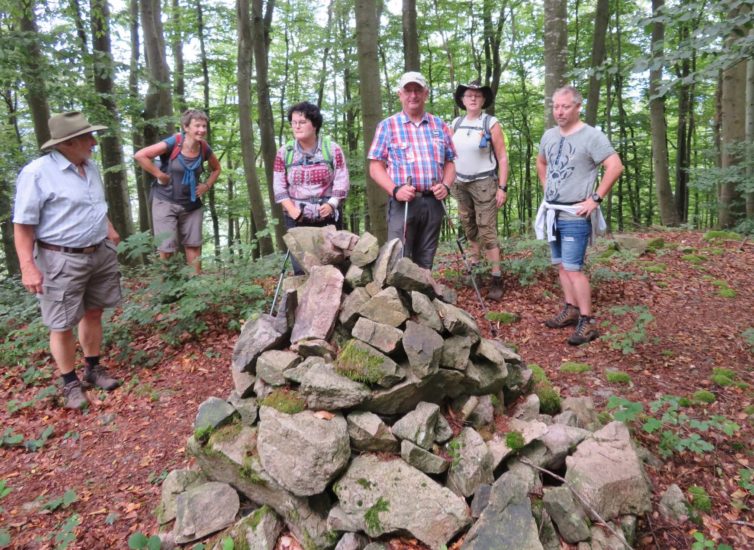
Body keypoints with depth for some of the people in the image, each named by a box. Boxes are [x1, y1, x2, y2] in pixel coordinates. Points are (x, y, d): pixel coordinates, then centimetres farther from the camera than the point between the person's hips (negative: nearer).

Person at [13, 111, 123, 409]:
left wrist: (109, 230, 18)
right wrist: (28, 266, -20)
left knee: (93, 313, 16)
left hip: (101, 254, 7)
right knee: (63, 325, 4)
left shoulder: (90, 167, 8)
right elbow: (23, 225, -15)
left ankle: (93, 369, 32)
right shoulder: (37, 173, -15)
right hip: (62, 260, -7)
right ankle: (70, 383, 19)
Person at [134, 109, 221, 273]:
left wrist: (206, 185, 3)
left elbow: (216, 168, 17)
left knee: (193, 245, 9)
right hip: (166, 202, -4)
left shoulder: (205, 149, -3)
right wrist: (160, 175, -15)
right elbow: (139, 155, -17)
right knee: (167, 248, -1)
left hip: (191, 204, 4)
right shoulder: (173, 143, -17)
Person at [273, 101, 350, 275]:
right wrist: (291, 209, -11)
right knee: (300, 267, -2)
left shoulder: (332, 149, 1)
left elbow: (342, 182, -2)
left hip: (328, 217, -1)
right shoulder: (284, 152, 5)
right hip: (297, 219, 1)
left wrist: (331, 204, -17)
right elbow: (279, 186, 4)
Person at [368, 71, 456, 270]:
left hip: (433, 202, 4)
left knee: (425, 263, 10)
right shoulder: (387, 126, 4)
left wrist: (446, 185, -3)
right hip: (403, 203, -3)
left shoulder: (439, 125, 14)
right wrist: (395, 190, -15)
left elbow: (449, 163, 17)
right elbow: (376, 167, 0)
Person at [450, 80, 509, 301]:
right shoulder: (456, 123, 8)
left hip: (484, 183, -5)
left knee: (487, 231, -8)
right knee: (469, 227, 12)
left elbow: (502, 157, -7)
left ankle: (496, 278, -4)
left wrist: (503, 187, -13)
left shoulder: (491, 123, -5)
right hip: (460, 183, 5)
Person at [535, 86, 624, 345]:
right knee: (561, 265, 13)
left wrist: (595, 199, -17)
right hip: (552, 212, 8)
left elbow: (615, 166, -17)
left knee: (573, 268, -11)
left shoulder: (591, 136, -11)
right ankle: (571, 310, 25)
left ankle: (587, 322, -4)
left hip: (575, 215, -8)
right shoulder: (549, 135, 11)